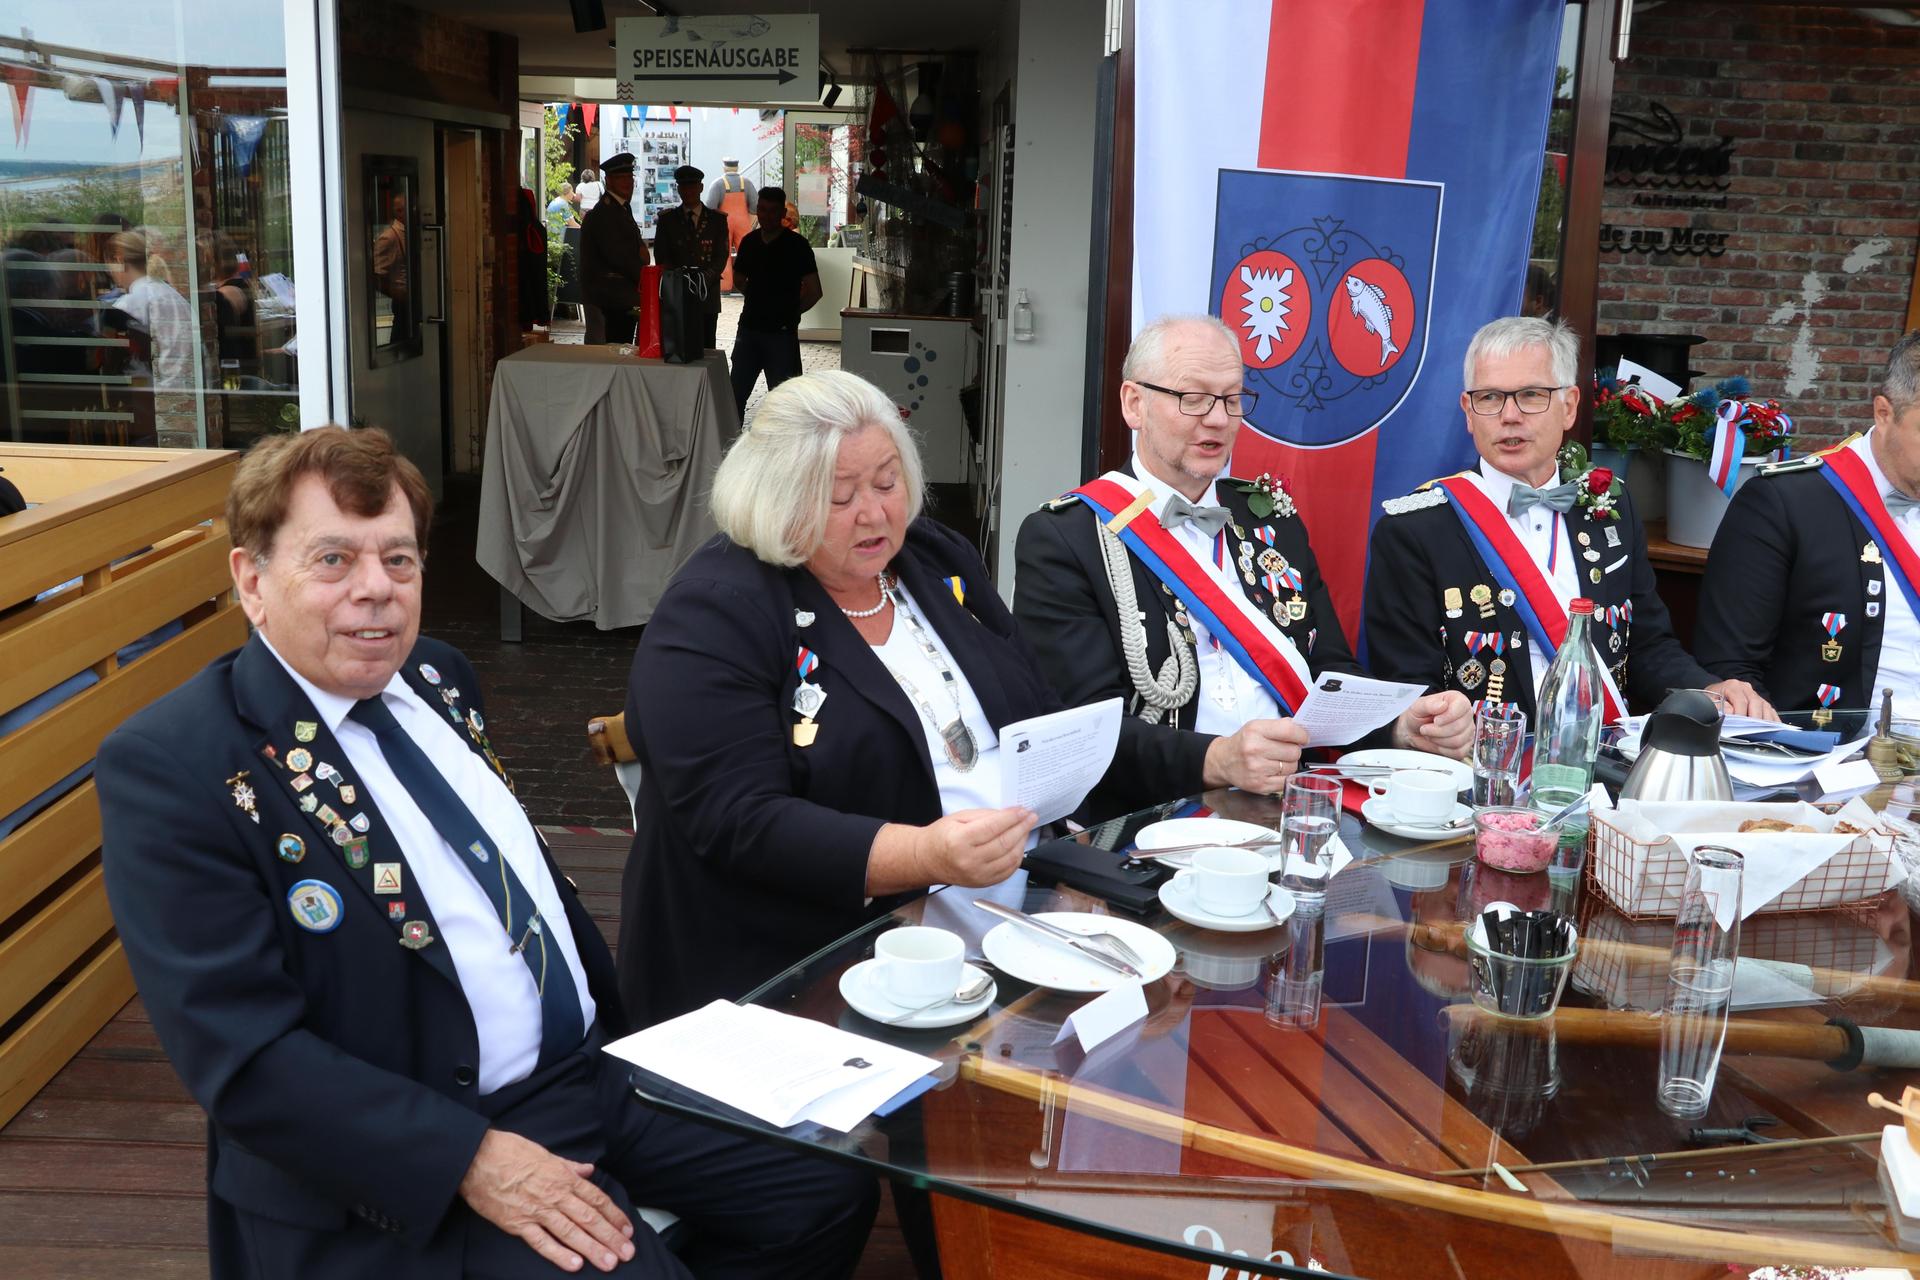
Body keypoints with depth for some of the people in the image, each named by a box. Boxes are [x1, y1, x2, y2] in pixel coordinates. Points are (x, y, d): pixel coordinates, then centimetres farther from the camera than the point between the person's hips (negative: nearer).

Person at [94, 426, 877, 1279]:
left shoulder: (439, 677, 8)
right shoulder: (168, 764, -14)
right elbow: (244, 1052, -20)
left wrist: (626, 1028, 14)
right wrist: (468, 1160, -23)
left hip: (600, 1069, 7)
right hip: (419, 1167, -7)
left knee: (829, 1193, 2)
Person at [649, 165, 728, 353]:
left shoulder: (717, 220, 10)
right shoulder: (667, 219, 11)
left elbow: (721, 257, 2)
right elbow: (662, 257, 5)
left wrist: (703, 279, -15)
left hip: (708, 296, 0)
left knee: (706, 348, -1)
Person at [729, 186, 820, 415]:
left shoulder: (797, 244, -7)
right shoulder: (750, 242, 8)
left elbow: (814, 291, -10)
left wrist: (790, 312, 1)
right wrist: (762, 300, 13)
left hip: (781, 333, -5)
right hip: (749, 327, 5)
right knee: (735, 394, 8)